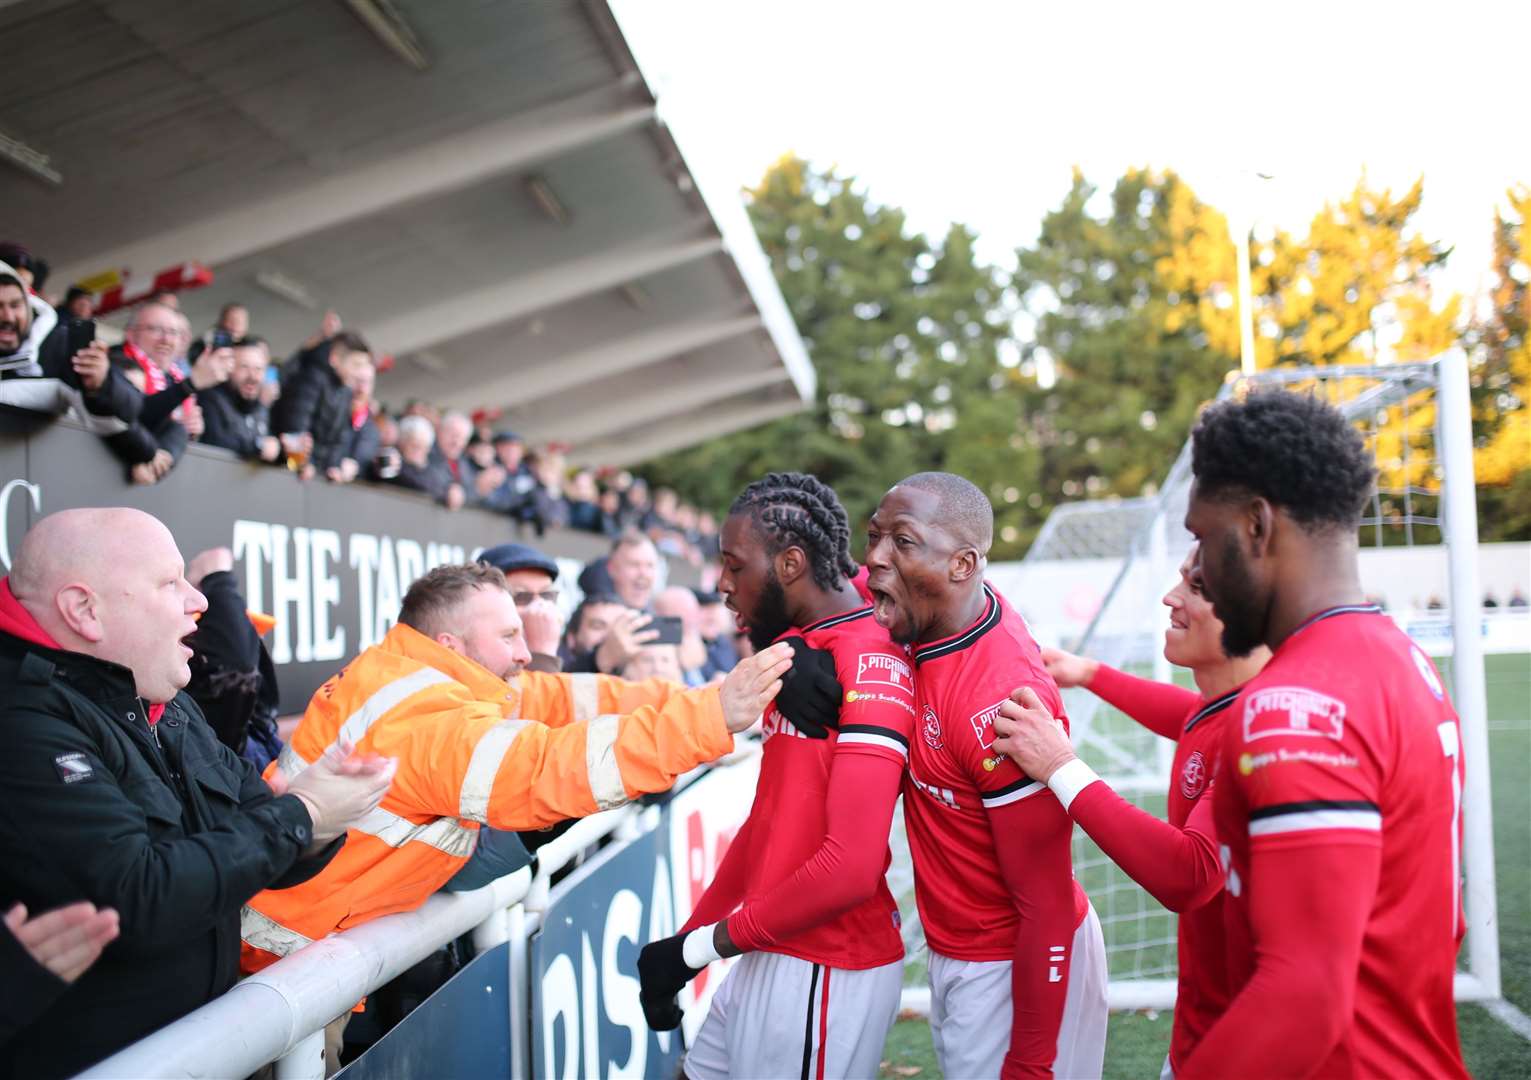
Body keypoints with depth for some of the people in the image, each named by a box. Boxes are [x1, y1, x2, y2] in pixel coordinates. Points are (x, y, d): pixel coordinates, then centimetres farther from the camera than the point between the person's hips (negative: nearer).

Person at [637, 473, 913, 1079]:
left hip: (824, 972, -8)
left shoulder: (869, 664, -19)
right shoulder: (802, 651, 10)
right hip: (768, 956, 8)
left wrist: (717, 940, -13)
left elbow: (850, 869, -25)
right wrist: (689, 938, 14)